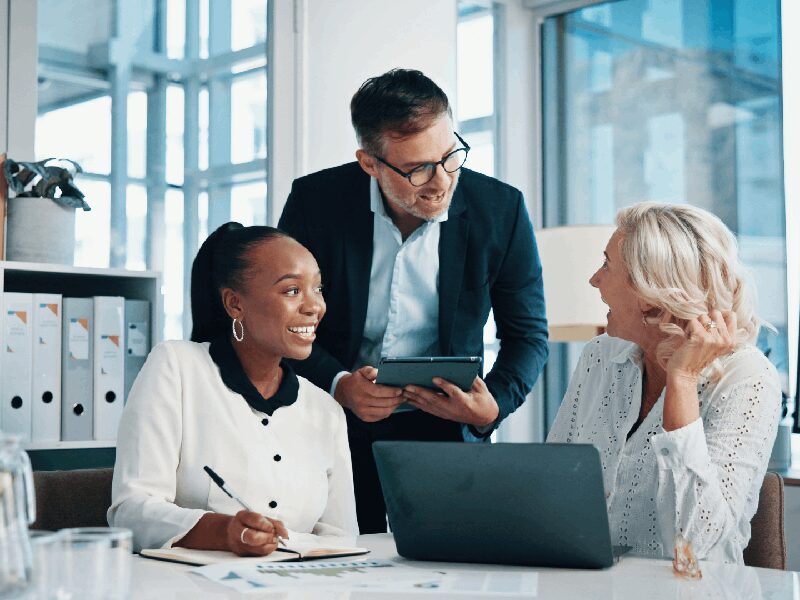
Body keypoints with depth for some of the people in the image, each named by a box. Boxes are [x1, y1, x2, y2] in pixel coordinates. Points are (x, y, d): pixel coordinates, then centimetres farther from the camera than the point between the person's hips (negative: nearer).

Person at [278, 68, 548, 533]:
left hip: (444, 431, 0)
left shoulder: (501, 210, -6)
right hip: (336, 429, 0)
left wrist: (493, 406, -16)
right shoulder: (316, 201, -7)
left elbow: (529, 334, 4)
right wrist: (337, 385, -18)